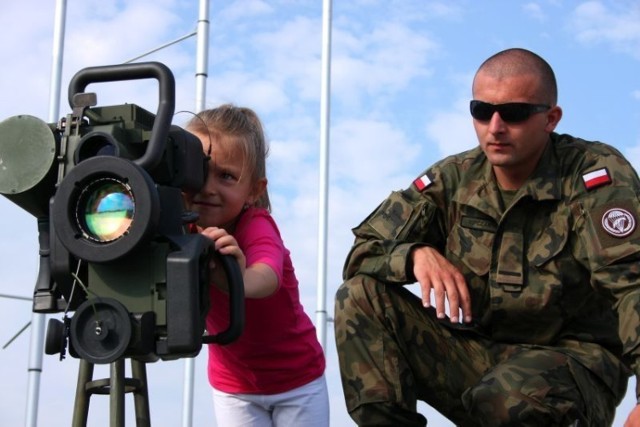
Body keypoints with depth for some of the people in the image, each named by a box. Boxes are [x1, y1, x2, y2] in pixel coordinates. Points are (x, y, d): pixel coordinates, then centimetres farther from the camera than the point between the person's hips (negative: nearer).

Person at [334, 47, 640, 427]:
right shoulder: (453, 179, 2)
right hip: (476, 352, 5)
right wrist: (417, 254, -22)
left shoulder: (597, 174, -11)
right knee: (360, 296, -11)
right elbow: (362, 252, 2)